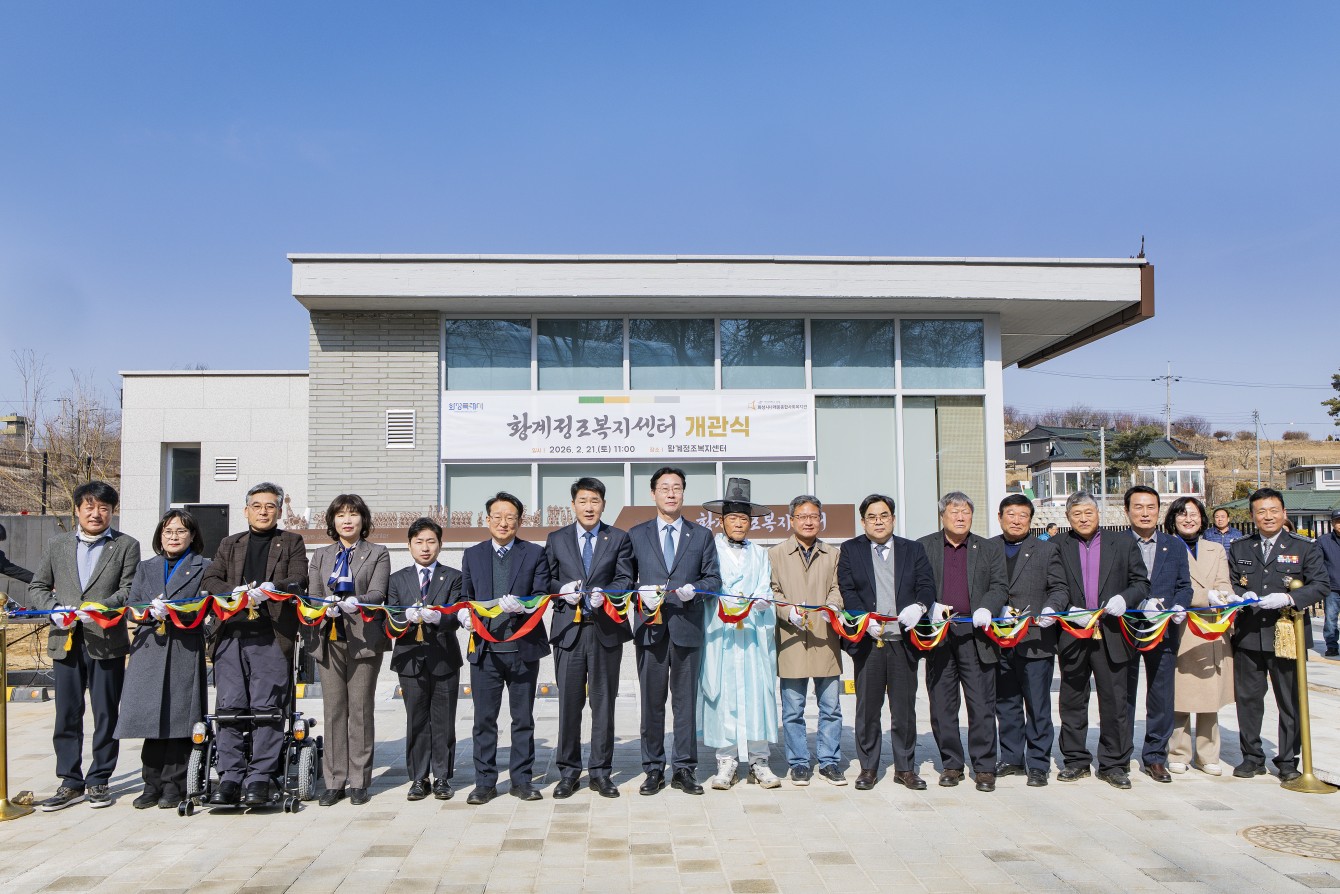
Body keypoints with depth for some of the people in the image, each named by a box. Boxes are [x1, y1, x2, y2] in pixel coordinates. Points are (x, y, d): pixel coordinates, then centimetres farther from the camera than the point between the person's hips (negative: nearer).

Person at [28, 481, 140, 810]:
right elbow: (37, 588, 12)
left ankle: (98, 780, 16)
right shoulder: (56, 545, 13)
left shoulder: (126, 546, 4)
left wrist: (99, 608, -19)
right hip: (66, 641, 3)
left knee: (106, 714, 4)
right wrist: (55, 609, -7)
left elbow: (129, 589, -4)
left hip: (107, 641, -2)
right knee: (67, 715, 6)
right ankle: (70, 782, 16)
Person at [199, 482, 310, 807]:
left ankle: (260, 779, -2)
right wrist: (236, 592, -10)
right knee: (229, 707, -1)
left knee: (267, 708, -7)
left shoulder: (292, 543, 14)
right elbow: (209, 580, 10)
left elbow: (298, 581, 0)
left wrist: (270, 588, -20)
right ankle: (230, 778, 5)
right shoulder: (229, 544, 23)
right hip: (231, 633, 3)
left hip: (272, 636, -3)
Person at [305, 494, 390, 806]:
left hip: (363, 638, -3)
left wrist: (358, 601, -27)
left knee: (360, 709, 0)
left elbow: (377, 592, -6)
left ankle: (358, 782, 8)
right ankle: (334, 781, 13)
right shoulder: (321, 556, 17)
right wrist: (324, 607, -13)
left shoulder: (378, 553, 7)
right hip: (329, 639, 3)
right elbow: (313, 594, 10)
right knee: (333, 710, 5)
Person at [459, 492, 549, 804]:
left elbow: (541, 597, -2)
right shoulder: (472, 555, 11)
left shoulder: (535, 553, 5)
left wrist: (521, 605, -22)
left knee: (523, 718, 8)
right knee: (484, 719, 5)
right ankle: (485, 782, 16)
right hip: (484, 647, 1)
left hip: (523, 647, -1)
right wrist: (465, 613, -9)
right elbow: (465, 596, 13)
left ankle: (521, 779, 19)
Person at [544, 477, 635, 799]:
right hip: (568, 629, 1)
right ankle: (569, 771, 15)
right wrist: (562, 589, -11)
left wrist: (604, 594, -19)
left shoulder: (619, 539, 7)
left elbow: (626, 579, 0)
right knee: (568, 702, 3)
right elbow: (547, 579, 10)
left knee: (603, 702, 6)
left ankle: (601, 772, 16)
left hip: (606, 630, 0)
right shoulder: (556, 539, 11)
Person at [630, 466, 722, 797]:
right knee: (651, 700, 4)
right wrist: (640, 593, -9)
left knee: (686, 700, 4)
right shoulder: (636, 534, 10)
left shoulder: (702, 535, 11)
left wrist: (694, 588, -10)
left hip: (687, 627, 0)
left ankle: (684, 770, 13)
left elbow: (713, 578, 9)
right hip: (649, 627, 0)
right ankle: (653, 769, 14)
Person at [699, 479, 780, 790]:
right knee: (723, 694, -3)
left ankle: (758, 762, 5)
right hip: (720, 634, -2)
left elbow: (765, 592, 8)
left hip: (755, 634, 2)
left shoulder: (760, 554, 17)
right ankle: (726, 762, 3)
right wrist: (729, 607, -16)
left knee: (757, 692, -2)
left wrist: (750, 606, -13)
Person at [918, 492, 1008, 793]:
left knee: (982, 705, -1)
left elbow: (999, 588, 5)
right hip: (939, 635, 1)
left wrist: (986, 609, -14)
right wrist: (931, 607, -13)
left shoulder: (990, 549, 11)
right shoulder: (923, 547, 9)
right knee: (942, 705, 6)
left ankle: (984, 767, 9)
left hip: (976, 635, 0)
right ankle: (951, 764, 17)